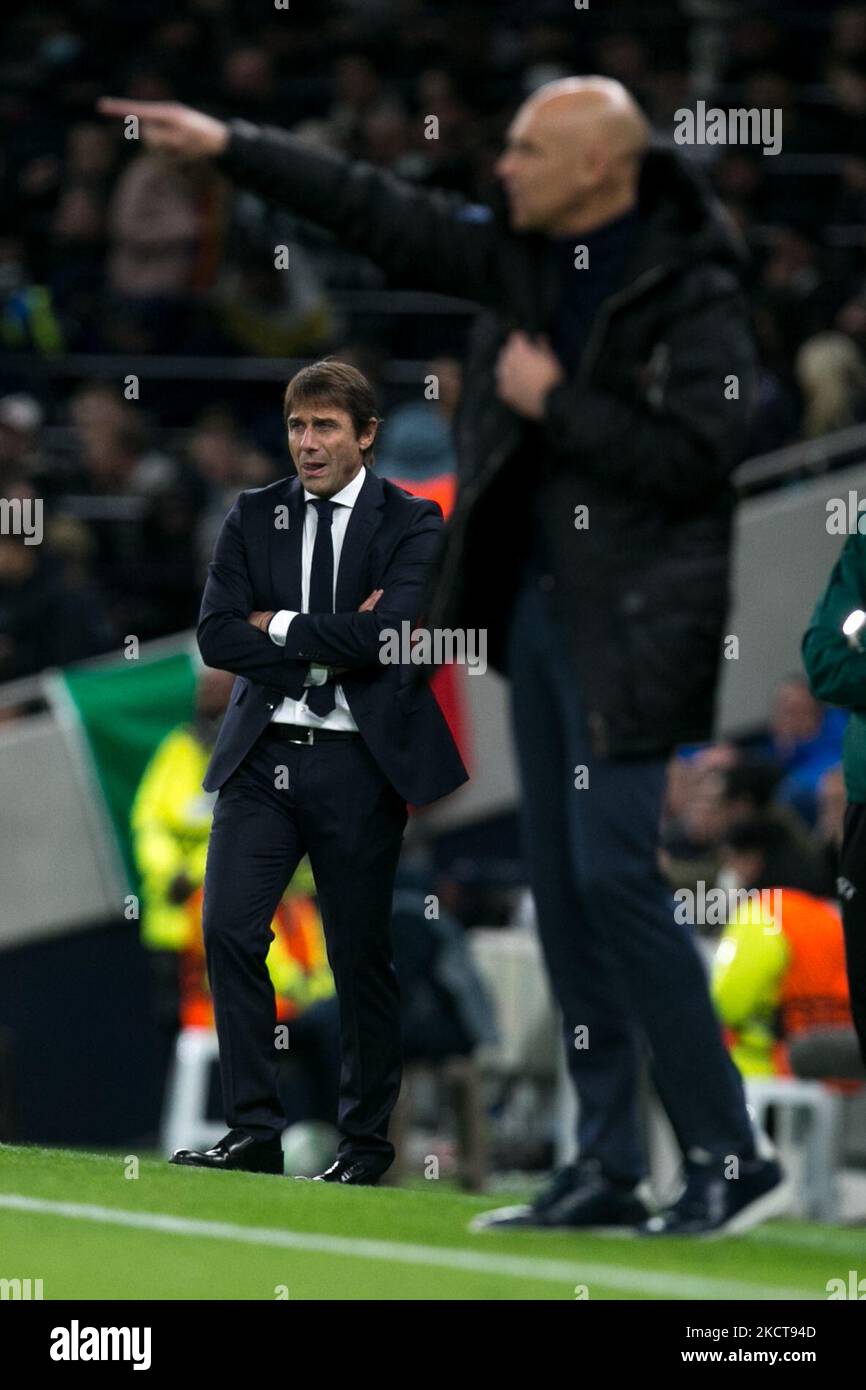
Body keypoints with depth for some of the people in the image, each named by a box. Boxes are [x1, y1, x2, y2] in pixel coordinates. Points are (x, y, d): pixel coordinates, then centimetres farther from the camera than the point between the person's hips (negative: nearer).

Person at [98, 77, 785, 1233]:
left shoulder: (697, 297, -13)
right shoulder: (522, 253, 7)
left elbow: (698, 456, -21)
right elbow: (384, 219, 13)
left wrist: (552, 404, -17)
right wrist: (230, 147, 10)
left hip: (633, 620, -8)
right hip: (537, 605, 8)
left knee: (613, 871, -14)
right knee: (561, 880, 7)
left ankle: (729, 1158, -8)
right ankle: (608, 1168, 12)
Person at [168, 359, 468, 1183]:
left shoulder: (411, 525, -1)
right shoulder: (252, 518, 9)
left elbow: (385, 632, -17)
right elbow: (216, 636, -1)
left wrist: (280, 626, -8)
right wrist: (326, 643, -10)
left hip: (356, 765, -3)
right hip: (262, 753, 3)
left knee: (361, 956, 3)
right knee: (229, 931, -9)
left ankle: (365, 1141, 15)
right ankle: (253, 1132, -3)